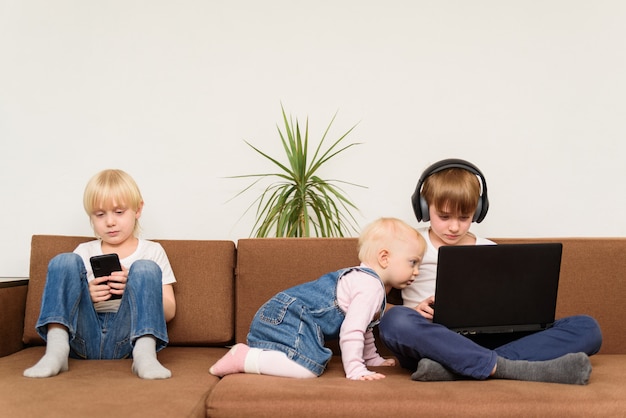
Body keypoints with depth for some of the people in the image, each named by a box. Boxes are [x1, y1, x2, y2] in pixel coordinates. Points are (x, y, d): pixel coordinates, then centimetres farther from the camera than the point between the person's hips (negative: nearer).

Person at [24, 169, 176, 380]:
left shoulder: (152, 251, 14)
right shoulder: (84, 252, 19)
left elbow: (168, 311, 8)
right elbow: (62, 302, 13)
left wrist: (136, 289, -11)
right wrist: (86, 295, -9)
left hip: (125, 338, -1)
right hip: (84, 337, 2)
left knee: (145, 268, -20)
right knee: (65, 261, -13)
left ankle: (144, 352, -37)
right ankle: (56, 349, -31)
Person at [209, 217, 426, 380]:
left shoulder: (363, 278, 21)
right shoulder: (371, 286, -13)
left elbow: (362, 326, 34)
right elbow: (351, 331, -20)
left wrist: (373, 358, 36)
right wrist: (355, 370, -17)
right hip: (288, 318, -11)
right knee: (308, 367, -28)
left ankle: (254, 351, 15)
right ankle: (243, 357, -19)